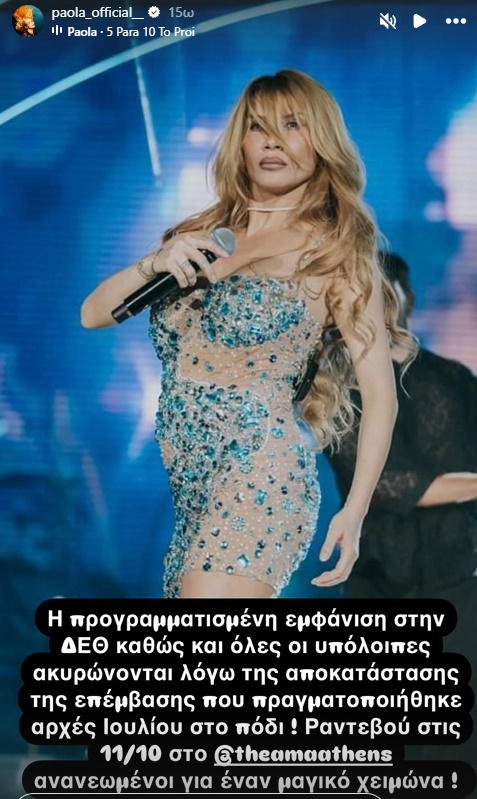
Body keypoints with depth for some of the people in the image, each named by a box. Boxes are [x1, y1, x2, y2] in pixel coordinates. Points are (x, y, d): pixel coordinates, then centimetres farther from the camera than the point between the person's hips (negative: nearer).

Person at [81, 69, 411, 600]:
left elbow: (380, 390, -2)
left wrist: (354, 512, -9)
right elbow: (93, 314, 14)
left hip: (260, 476, -6)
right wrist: (154, 265, -6)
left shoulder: (335, 249, 1)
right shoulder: (201, 235, 15)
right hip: (180, 482, 6)